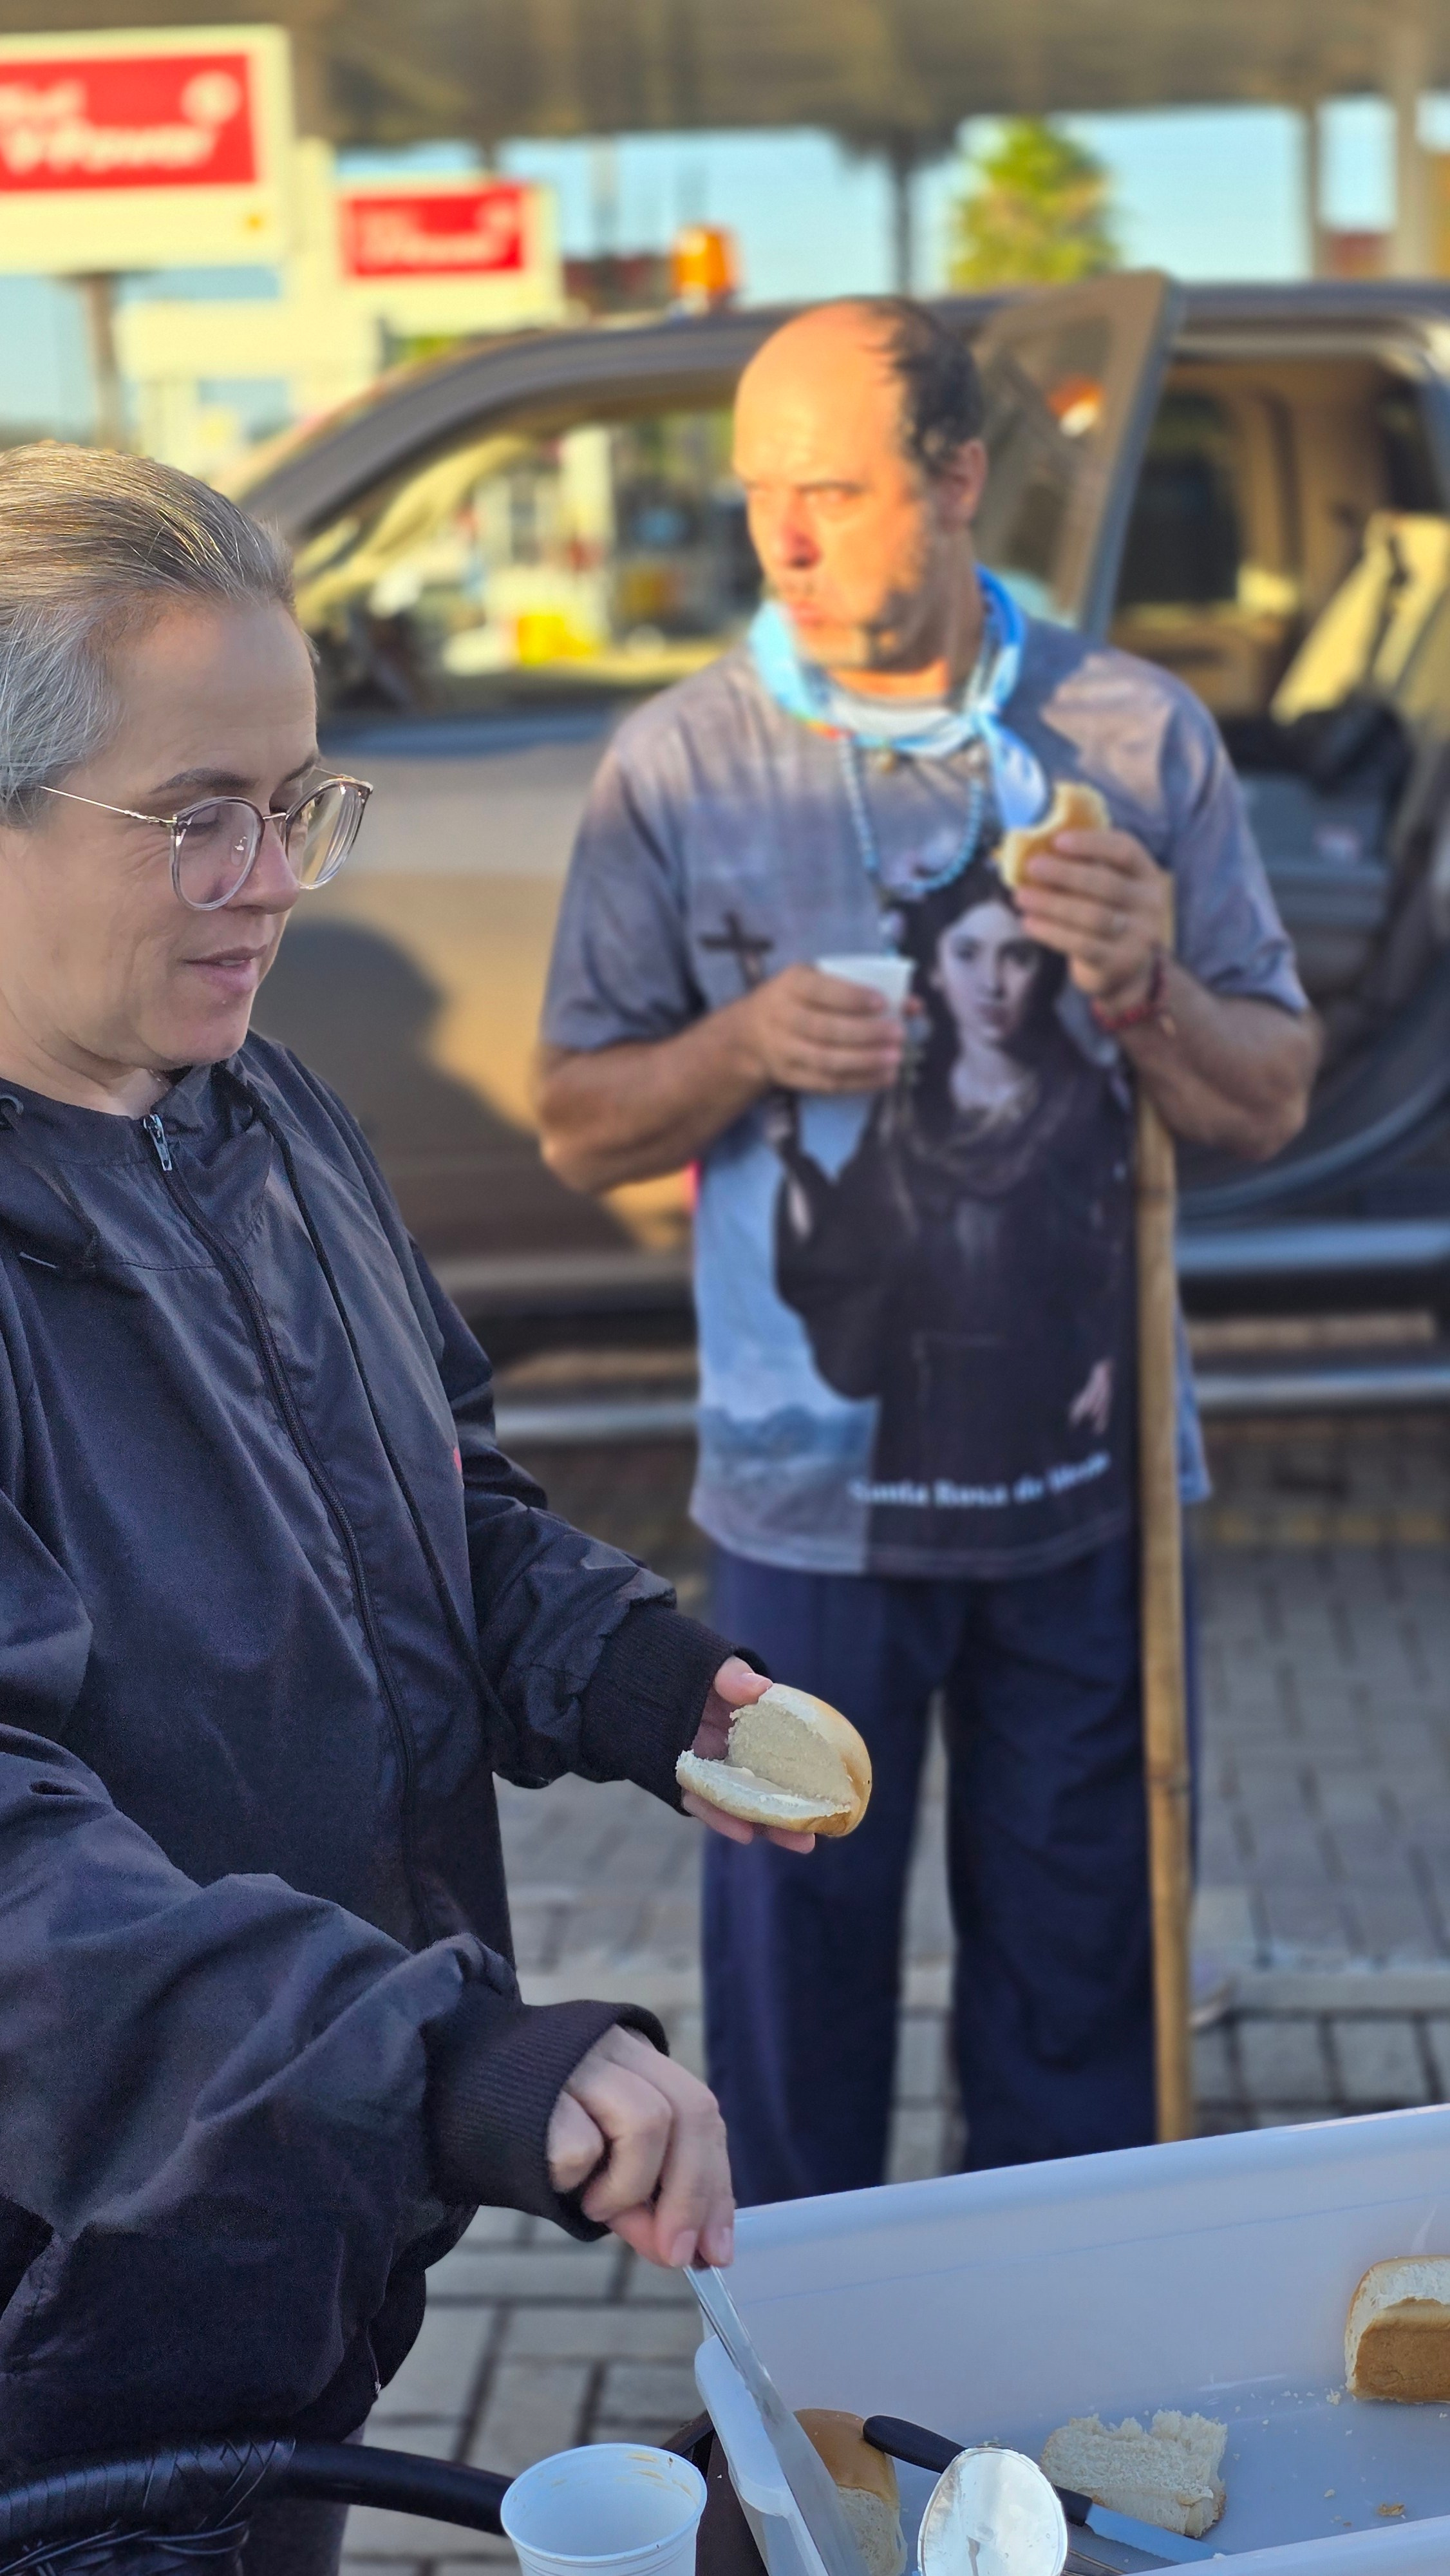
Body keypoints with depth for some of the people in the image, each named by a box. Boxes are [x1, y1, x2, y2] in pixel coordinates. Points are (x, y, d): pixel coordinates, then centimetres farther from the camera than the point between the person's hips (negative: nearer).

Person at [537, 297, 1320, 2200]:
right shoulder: (679, 763, -2)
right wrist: (742, 1050, -18)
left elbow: (1271, 1105, 3)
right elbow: (579, 1128, 2)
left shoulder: (1138, 734, 1)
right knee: (797, 1960, 10)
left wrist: (1141, 988, -17)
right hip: (811, 1493, -1)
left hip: (1090, 1481, 1)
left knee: (1079, 1962, 13)